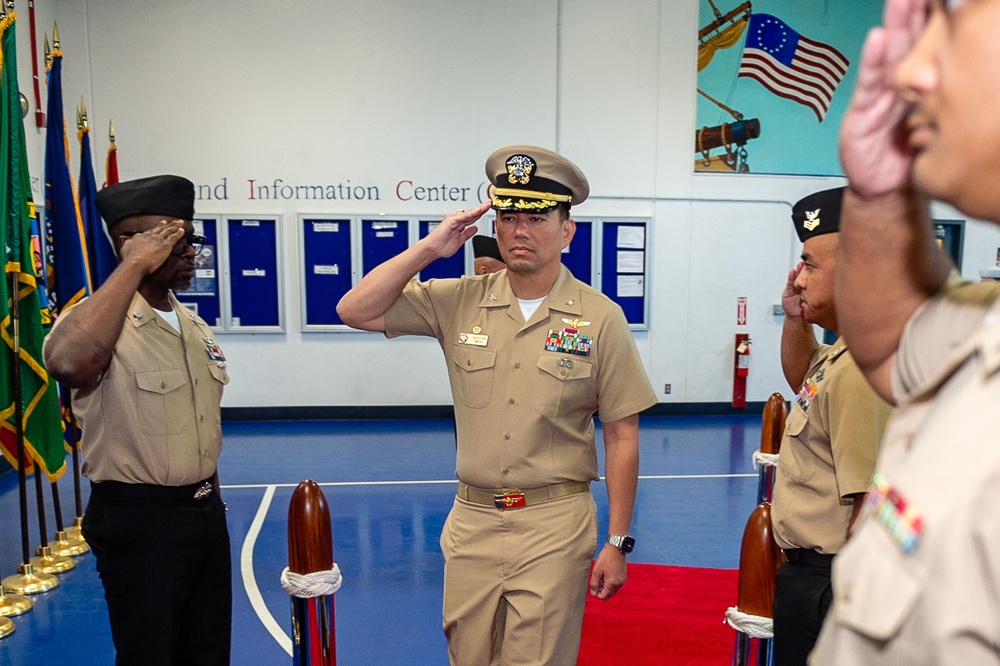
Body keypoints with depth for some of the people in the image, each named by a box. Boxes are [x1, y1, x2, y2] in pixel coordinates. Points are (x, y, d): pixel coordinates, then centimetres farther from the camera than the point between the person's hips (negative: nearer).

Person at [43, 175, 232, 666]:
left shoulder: (195, 325, 8)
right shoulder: (102, 320, -16)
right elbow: (68, 364, -42)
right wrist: (133, 267, -33)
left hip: (205, 512, 7)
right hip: (138, 520, -7)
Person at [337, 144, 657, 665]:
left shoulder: (599, 318, -5)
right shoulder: (459, 302, 1)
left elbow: (621, 436, -3)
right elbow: (355, 311, -3)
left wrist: (617, 542, -3)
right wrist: (429, 248, -8)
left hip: (554, 526, -2)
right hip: (471, 521, 3)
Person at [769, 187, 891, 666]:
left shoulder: (862, 370, -26)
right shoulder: (843, 353, 6)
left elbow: (874, 509, -29)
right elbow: (802, 381, 28)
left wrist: (842, 605, -22)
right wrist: (795, 320, 10)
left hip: (827, 581, -10)